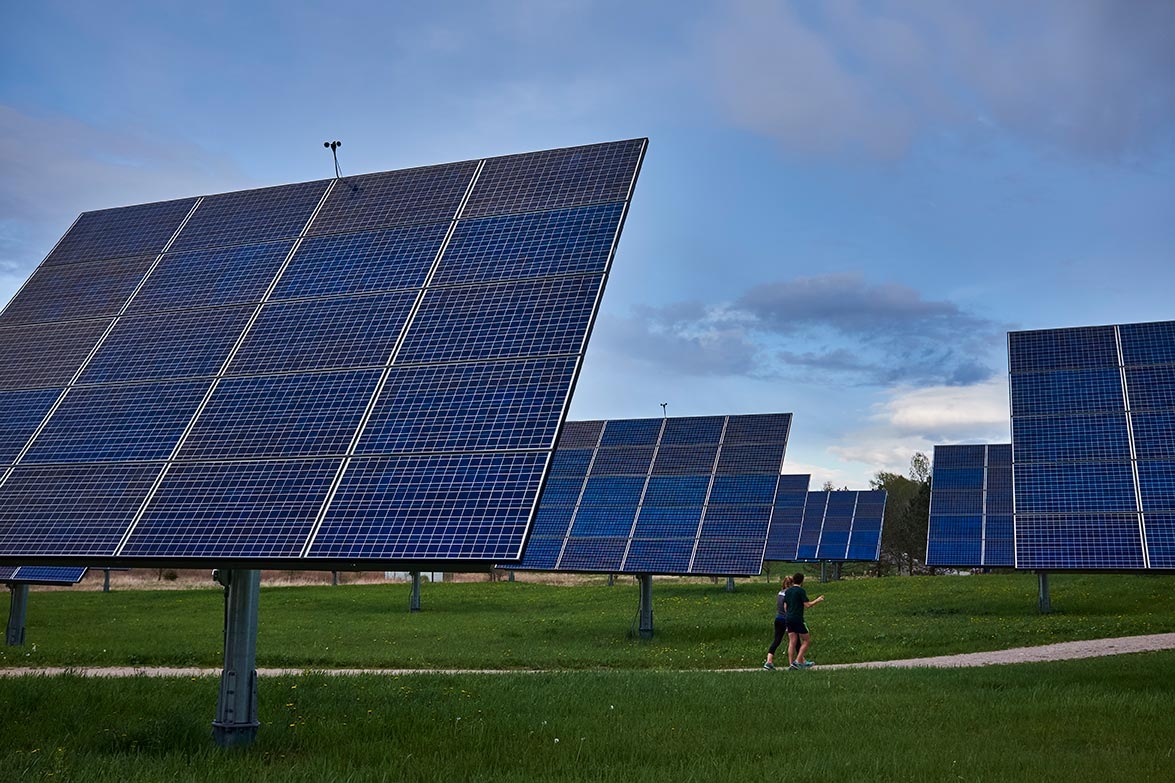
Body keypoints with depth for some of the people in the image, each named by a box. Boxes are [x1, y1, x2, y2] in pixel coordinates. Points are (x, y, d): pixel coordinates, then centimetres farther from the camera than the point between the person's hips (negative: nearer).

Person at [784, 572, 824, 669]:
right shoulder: (801, 591, -8)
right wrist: (818, 600, 2)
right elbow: (807, 605, -12)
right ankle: (798, 661, -5)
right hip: (798, 619, -7)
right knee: (807, 640, 4)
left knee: (792, 642, 6)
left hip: (789, 618, 7)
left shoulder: (787, 591, 12)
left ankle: (791, 663, 1)